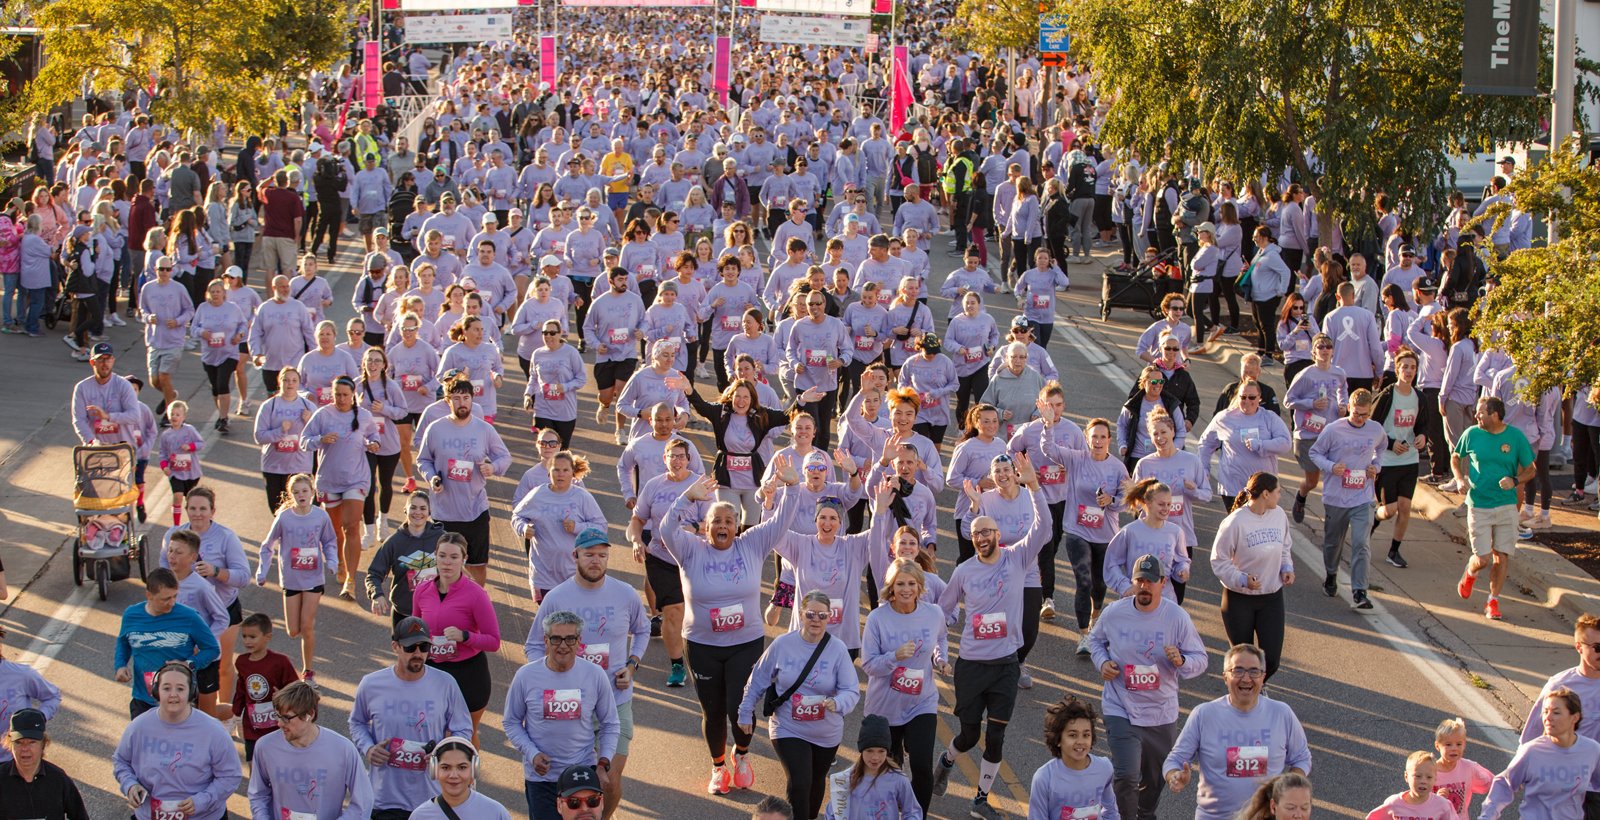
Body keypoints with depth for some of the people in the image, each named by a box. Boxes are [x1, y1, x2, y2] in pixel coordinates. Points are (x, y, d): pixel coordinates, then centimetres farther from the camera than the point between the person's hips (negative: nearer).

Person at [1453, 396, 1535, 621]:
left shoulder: (1516, 437, -4)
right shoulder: (1472, 434, -2)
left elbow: (1530, 469, 4)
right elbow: (1455, 457, 14)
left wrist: (1515, 481, -16)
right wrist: (1460, 478, -5)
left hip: (1507, 505, 1)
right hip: (1478, 505, -1)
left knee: (1502, 555, 1)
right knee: (1483, 558, -4)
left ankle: (1493, 600, 15)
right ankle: (1470, 574, 31)